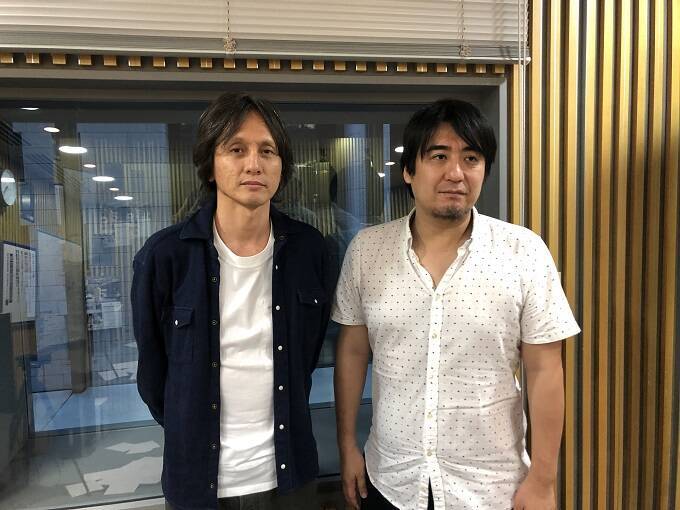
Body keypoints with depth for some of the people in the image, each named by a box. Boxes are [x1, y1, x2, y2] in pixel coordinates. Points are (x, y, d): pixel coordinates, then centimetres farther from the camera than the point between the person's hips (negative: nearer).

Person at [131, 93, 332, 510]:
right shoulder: (165, 256, -15)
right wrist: (188, 432, 7)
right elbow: (153, 370, -2)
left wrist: (284, 415, 10)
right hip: (198, 475, -1)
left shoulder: (309, 249, -8)